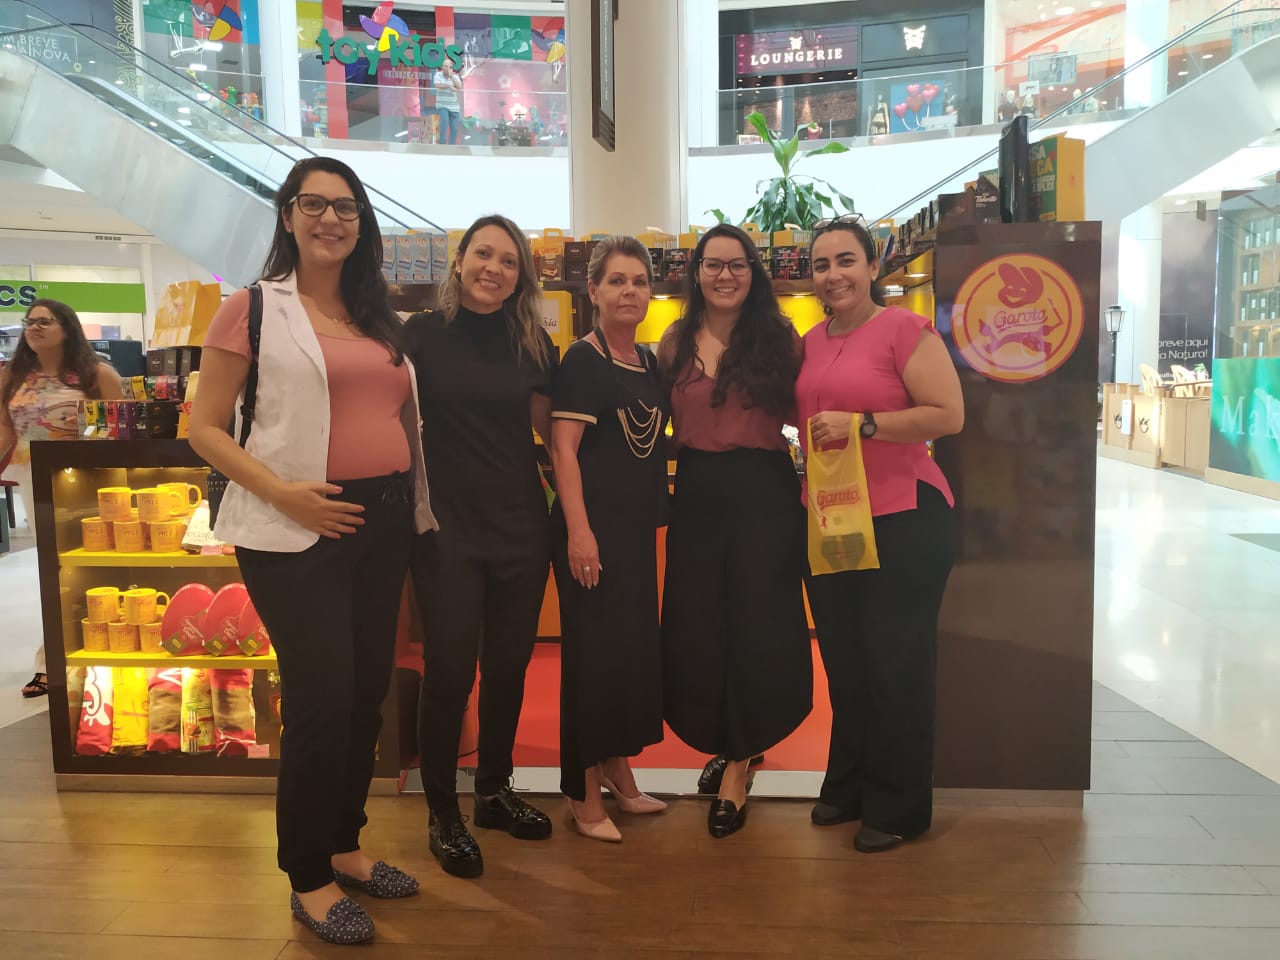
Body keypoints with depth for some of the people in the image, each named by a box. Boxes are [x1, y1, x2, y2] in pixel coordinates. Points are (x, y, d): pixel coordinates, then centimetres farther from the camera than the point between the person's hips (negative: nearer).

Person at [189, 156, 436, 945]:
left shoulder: (380, 318, 14)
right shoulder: (253, 309, -2)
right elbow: (205, 428, -5)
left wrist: (416, 506, 8)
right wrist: (282, 493, -18)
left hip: (386, 523, 6)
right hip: (299, 531, -6)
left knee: (369, 692, 12)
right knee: (322, 699, -5)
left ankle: (344, 846, 30)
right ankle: (309, 878, 15)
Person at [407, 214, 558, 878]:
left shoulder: (534, 345, 5)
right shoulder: (424, 333, -4)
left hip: (521, 523, 4)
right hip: (448, 524, -3)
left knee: (509, 665, 13)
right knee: (449, 671, 1)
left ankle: (496, 790, 34)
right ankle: (442, 814, 21)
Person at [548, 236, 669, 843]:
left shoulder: (650, 362, 13)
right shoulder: (582, 360, -9)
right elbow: (564, 449, -15)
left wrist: (660, 511, 14)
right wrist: (579, 530, -22)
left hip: (639, 525, 8)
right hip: (593, 526, -8)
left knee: (636, 646, 14)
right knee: (593, 653, -3)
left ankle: (619, 774, 30)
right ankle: (584, 796, 11)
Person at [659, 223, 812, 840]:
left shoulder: (780, 339, 0)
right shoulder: (675, 344, 6)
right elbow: (664, 423, 11)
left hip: (765, 495, -2)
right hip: (698, 497, 3)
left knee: (758, 628, 2)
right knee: (695, 629, 7)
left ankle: (736, 766, 18)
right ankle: (730, 744, 32)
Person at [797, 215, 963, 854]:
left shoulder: (904, 329, -10)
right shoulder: (810, 343, 11)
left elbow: (949, 415, -17)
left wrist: (860, 424, -21)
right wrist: (812, 435, 6)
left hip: (901, 520, -7)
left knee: (895, 667, 4)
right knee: (843, 662, 16)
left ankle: (898, 808, 20)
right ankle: (848, 787, 33)